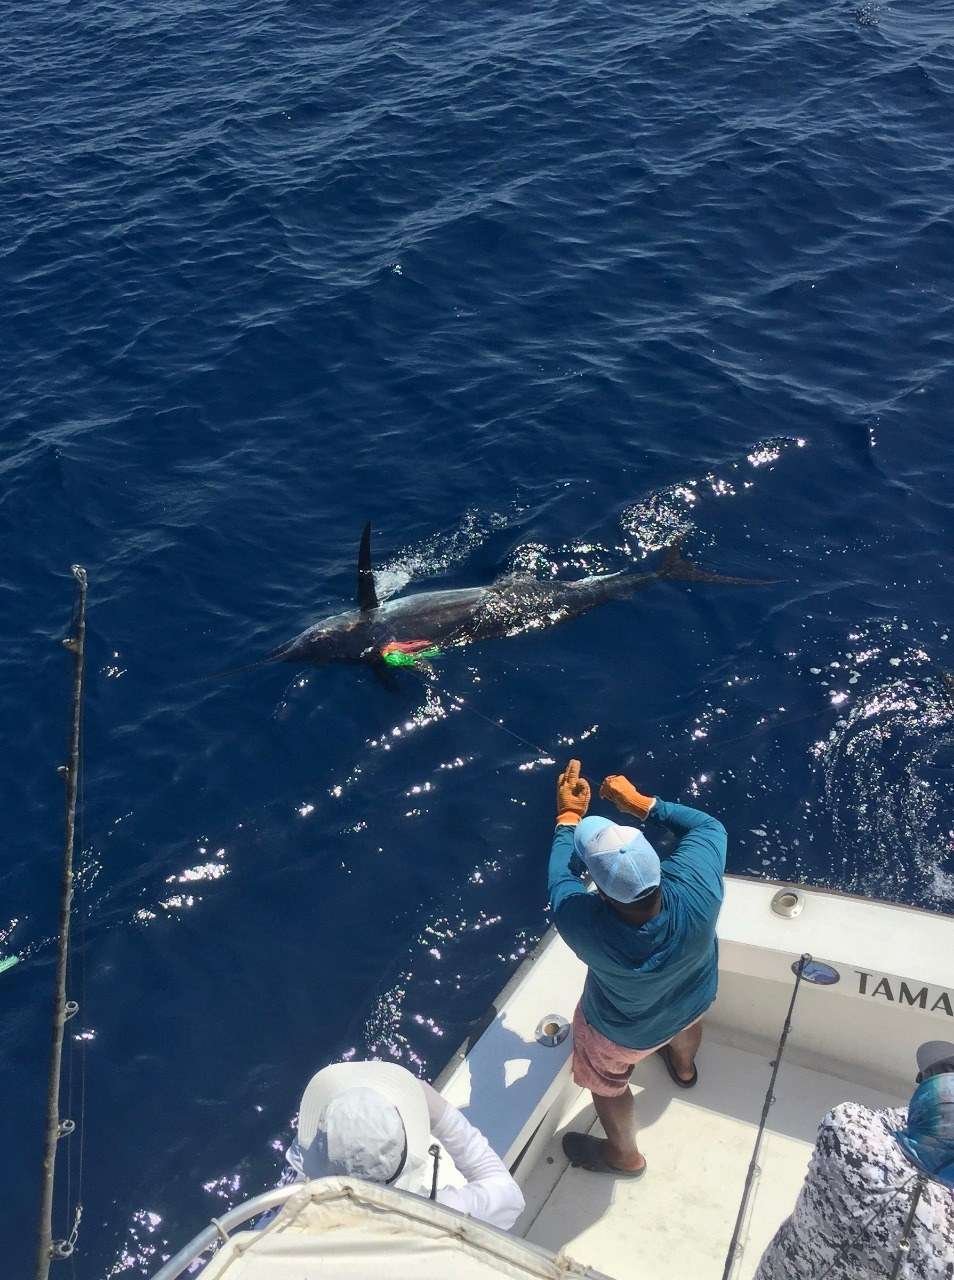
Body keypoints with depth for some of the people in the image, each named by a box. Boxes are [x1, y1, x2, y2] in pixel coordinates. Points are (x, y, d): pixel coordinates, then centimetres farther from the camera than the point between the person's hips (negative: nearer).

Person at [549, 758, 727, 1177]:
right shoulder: (695, 889, -43)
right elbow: (710, 826, -21)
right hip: (693, 999, 3)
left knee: (608, 1083, 30)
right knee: (686, 1022, 39)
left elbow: (562, 875, -23)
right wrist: (641, 803, -20)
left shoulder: (585, 926, -46)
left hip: (623, 1032, -3)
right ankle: (684, 1066, 72)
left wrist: (569, 815, -10)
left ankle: (624, 1155, 57)